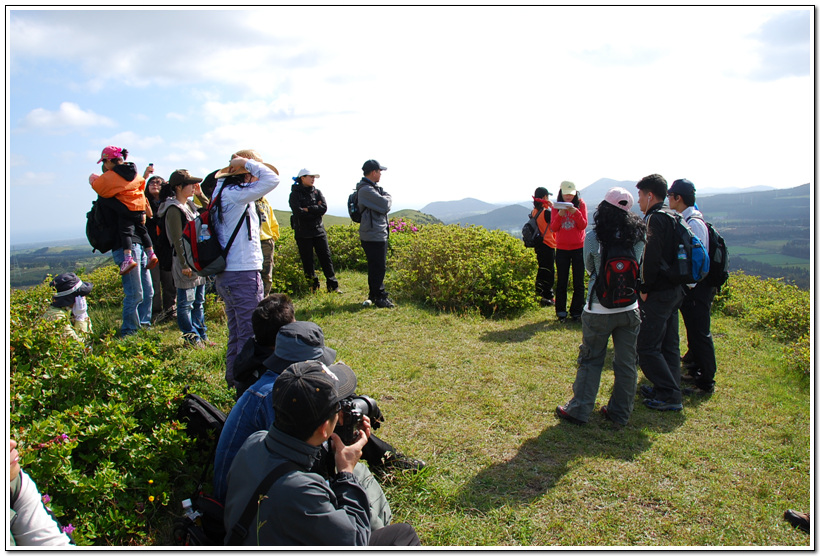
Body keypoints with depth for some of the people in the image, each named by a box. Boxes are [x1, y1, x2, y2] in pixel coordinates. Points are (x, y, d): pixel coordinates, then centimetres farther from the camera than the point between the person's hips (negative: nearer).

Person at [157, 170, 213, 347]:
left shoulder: (189, 205, 13)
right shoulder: (174, 209, -12)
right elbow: (178, 240, -16)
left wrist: (200, 195, 12)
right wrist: (184, 264, -18)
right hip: (185, 261, -9)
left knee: (199, 301, 14)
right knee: (186, 302, 0)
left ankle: (201, 336, 22)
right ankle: (191, 337, 7)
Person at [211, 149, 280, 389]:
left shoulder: (222, 192, 11)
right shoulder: (237, 194, -16)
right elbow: (272, 179, -20)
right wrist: (247, 162, -11)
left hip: (226, 274, 10)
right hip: (243, 273, -10)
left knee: (236, 332, 20)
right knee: (251, 333, -2)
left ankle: (233, 380, 30)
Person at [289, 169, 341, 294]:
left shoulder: (317, 192, 11)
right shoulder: (295, 194, -1)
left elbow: (324, 208, -5)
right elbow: (298, 212, -16)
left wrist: (308, 209, -13)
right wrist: (315, 210, -8)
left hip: (319, 230, 3)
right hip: (303, 233, -3)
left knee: (326, 257, 2)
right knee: (307, 261, 1)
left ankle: (333, 286, 7)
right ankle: (313, 287, 11)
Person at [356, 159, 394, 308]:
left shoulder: (372, 188, 17)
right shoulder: (366, 190, -17)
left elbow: (384, 207, 16)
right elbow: (385, 205, -21)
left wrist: (385, 197, -2)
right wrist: (388, 197, -3)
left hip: (379, 234, 11)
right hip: (373, 236, -11)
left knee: (377, 267, 16)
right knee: (378, 268, -4)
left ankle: (374, 295, 25)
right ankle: (380, 298, 3)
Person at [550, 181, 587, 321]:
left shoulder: (581, 204, 1)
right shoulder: (556, 207, 3)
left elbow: (583, 225, -7)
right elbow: (553, 228, -4)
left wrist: (575, 212, -22)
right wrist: (560, 214, -19)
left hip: (578, 248, -1)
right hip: (561, 248, 1)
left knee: (578, 282, 2)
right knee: (561, 282, 4)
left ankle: (576, 311, 12)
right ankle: (561, 312, 13)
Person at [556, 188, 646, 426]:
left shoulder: (593, 238, -13)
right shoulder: (638, 236, -5)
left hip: (598, 311, -2)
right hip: (629, 309, 2)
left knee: (590, 361, 9)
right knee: (627, 363, 12)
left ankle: (579, 410, 14)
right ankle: (620, 413, 21)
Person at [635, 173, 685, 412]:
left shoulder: (654, 219, -16)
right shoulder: (672, 218, 13)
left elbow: (651, 258, -24)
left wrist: (645, 289, -14)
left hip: (658, 294, -10)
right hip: (674, 290, 10)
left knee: (647, 347, -3)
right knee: (668, 344, 16)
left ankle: (669, 396, 1)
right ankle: (669, 390, 24)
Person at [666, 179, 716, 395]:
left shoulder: (694, 222, -19)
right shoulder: (685, 219, 10)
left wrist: (690, 286, -17)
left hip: (697, 288, -10)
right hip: (689, 285, 10)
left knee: (700, 334, -2)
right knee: (693, 331, 19)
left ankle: (706, 383, 7)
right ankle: (696, 371, 33)